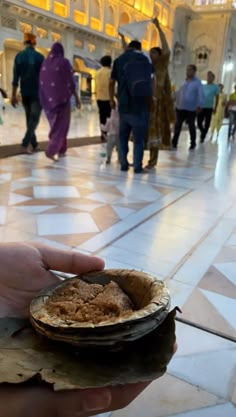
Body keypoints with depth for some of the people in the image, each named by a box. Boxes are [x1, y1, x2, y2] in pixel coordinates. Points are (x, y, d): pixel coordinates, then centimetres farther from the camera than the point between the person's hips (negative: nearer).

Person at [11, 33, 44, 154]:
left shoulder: (19, 56, 2)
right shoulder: (39, 57, -4)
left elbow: (16, 76, -1)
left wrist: (14, 95, 2)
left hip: (24, 92, 3)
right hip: (37, 92, -3)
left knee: (29, 118, 14)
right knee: (34, 118, -2)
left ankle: (34, 144, 17)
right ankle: (25, 143, -16)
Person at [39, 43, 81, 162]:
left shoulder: (45, 63, 7)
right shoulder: (64, 62, -6)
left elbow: (42, 83, 8)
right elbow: (70, 82, -7)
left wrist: (45, 99, 14)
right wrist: (77, 98, 1)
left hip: (48, 99, 5)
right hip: (62, 98, -5)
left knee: (55, 124, 17)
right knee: (61, 124, 0)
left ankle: (60, 150, 22)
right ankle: (51, 150, -13)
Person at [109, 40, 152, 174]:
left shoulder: (119, 60, 11)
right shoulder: (144, 59, 2)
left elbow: (112, 82, 10)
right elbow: (148, 82, 0)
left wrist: (112, 100, 21)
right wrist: (150, 102, 7)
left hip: (123, 104, 3)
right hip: (139, 104, -3)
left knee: (123, 136, 12)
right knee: (139, 137, -1)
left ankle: (124, 164, 11)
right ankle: (138, 166, -2)